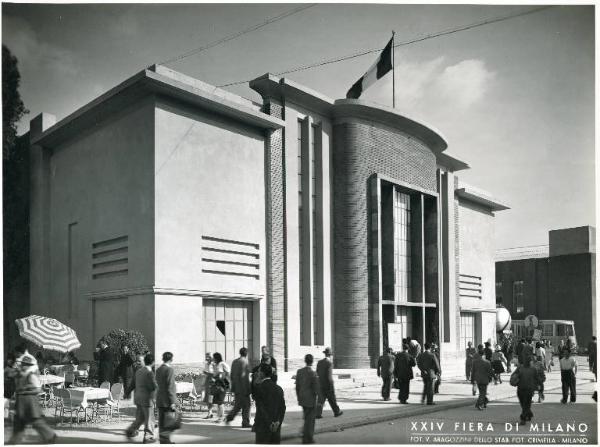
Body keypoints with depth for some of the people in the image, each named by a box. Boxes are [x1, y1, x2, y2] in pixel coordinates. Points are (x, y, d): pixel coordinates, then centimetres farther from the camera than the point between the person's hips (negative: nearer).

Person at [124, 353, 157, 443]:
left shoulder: (139, 371, 7)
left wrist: (127, 393, 27)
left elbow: (131, 383, 16)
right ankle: (148, 436, 7)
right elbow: (154, 386, -24)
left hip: (138, 398, 8)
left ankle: (130, 431, 25)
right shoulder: (149, 373, -19)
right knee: (149, 419, 3)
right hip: (147, 399, -8)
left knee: (140, 417, 22)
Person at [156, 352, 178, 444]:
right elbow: (170, 387, -18)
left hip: (159, 400, 8)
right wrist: (172, 402, -16)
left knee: (162, 421, 11)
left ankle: (162, 439, 16)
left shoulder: (158, 370, 10)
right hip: (167, 400, -8)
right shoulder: (169, 370, -14)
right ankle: (165, 439, -7)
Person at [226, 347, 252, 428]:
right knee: (246, 405, 2)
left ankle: (229, 417, 5)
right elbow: (244, 376, -18)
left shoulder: (234, 361, 11)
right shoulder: (245, 362, -13)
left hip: (236, 388, 8)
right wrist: (248, 389, -15)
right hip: (243, 387, -7)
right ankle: (245, 423, 5)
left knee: (238, 404, 17)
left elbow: (232, 375, 15)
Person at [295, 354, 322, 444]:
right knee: (310, 420, 5)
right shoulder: (313, 373, -18)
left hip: (302, 399, 6)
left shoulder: (299, 371, 0)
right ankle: (307, 439, 9)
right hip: (311, 400, -6)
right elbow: (317, 389, -16)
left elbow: (297, 387, 7)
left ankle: (306, 437, 25)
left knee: (307, 418, 20)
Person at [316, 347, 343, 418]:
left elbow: (317, 373, 9)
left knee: (321, 399, 4)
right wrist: (331, 385, -17)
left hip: (321, 384, 5)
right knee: (332, 399, 9)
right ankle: (337, 412, 23)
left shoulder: (319, 362, 5)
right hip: (328, 385, -5)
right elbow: (329, 375, -20)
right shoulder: (330, 363, -14)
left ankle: (318, 414, -4)